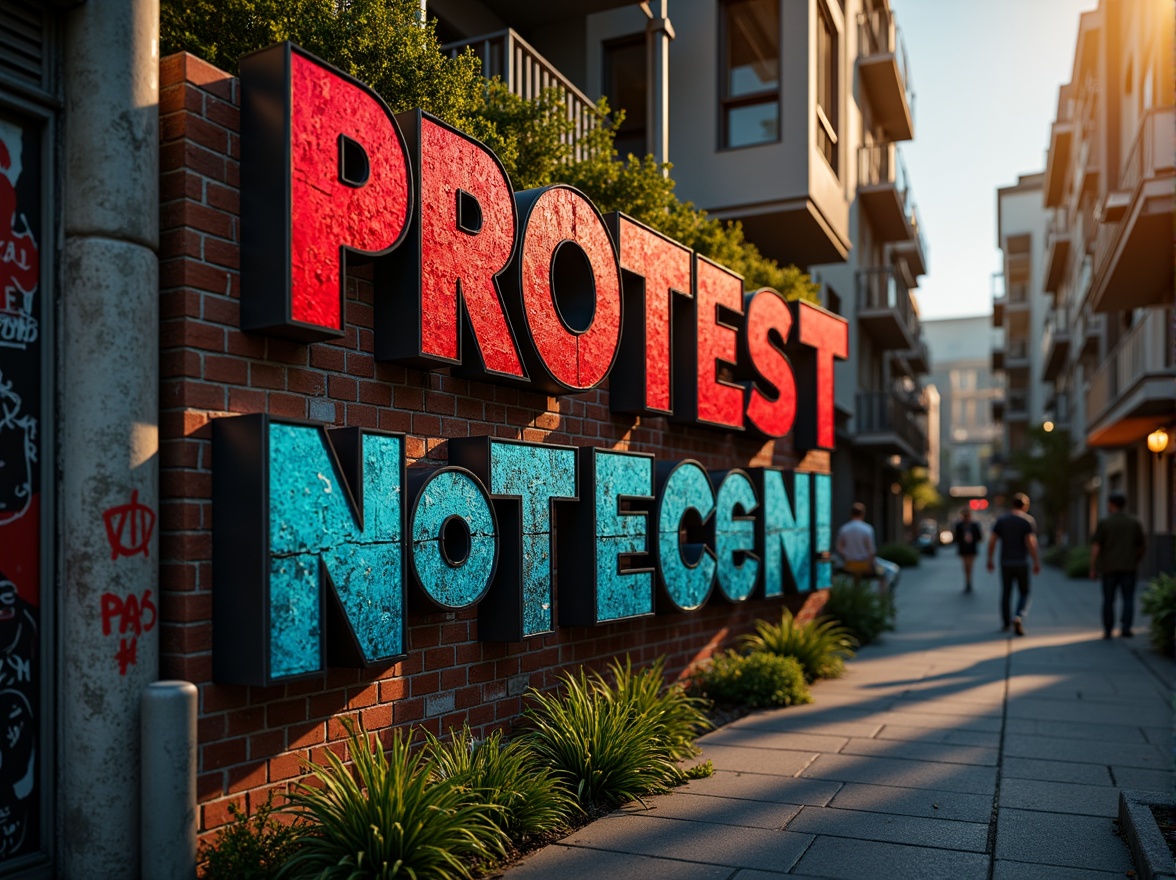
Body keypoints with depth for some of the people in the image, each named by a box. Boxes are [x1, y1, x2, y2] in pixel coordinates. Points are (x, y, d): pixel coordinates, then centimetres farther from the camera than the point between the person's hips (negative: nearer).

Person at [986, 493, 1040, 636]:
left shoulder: (1001, 520, 5)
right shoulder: (1028, 520, -5)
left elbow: (992, 541, 0)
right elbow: (1031, 542, -15)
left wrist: (990, 560, 7)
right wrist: (1036, 562, -11)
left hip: (1005, 562, 3)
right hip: (1021, 562, -3)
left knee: (1006, 593, 14)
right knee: (1024, 593, 7)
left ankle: (1006, 624, 20)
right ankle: (1019, 618, -15)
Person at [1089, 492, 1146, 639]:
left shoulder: (1104, 523, -5)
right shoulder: (1134, 522, 3)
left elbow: (1095, 547, -8)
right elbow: (1141, 545, 9)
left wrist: (1093, 568, -3)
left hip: (1110, 567, -1)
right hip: (1129, 567, 1)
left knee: (1108, 600, 7)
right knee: (1128, 599, 3)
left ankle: (1107, 631, 12)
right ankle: (1125, 628, -9)